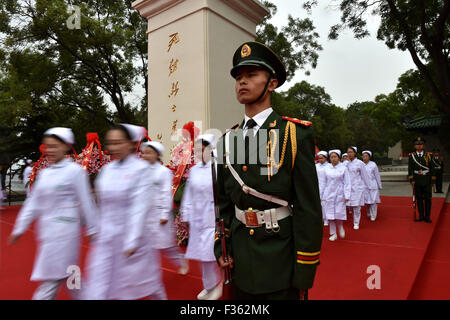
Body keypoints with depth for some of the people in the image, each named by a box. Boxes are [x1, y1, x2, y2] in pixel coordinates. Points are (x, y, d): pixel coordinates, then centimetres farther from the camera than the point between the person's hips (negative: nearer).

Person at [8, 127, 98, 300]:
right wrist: (19, 229, 14)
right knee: (67, 275, 16)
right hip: (46, 230, 7)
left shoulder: (75, 171, -10)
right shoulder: (44, 173, 10)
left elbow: (86, 202, -8)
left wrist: (92, 229, -4)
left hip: (65, 229, -7)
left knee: (51, 279, 1)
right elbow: (33, 202, 14)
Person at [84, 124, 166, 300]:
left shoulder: (141, 169, -13)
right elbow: (104, 206, 12)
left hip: (132, 234, -5)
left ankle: (160, 297, 43)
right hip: (106, 238, 5)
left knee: (142, 279, 14)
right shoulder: (106, 169, 4)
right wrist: (97, 232, 15)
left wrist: (132, 241, -18)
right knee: (98, 287, 7)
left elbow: (140, 207, -17)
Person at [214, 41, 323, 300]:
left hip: (281, 259, -4)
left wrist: (304, 275, -11)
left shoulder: (296, 134, -10)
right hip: (241, 261, 5)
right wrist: (221, 248, 3)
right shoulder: (229, 139, 5)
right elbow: (224, 201, 10)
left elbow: (309, 207, -12)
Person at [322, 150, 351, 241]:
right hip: (329, 194, 2)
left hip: (339, 194, -2)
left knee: (339, 212, -4)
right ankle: (333, 234, 15)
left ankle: (340, 227, 27)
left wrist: (347, 196, -8)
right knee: (330, 213, 3)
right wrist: (322, 194, 12)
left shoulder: (343, 168, -4)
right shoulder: (327, 168, 3)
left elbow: (347, 183, -3)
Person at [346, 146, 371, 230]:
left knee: (356, 206, -2)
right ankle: (355, 219, 30)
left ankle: (356, 223, 12)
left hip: (357, 187, -4)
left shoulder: (360, 163, -6)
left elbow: (364, 175, 0)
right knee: (350, 206, 6)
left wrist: (367, 186, 4)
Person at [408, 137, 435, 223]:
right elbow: (410, 169, -1)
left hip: (427, 181, 0)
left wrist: (432, 181, -1)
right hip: (417, 181, 0)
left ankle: (427, 216, 12)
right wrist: (411, 180, -9)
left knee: (428, 199, 3)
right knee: (419, 199, 6)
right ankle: (421, 216, 15)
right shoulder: (411, 156, 1)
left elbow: (432, 169, 2)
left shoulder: (428, 155, 1)